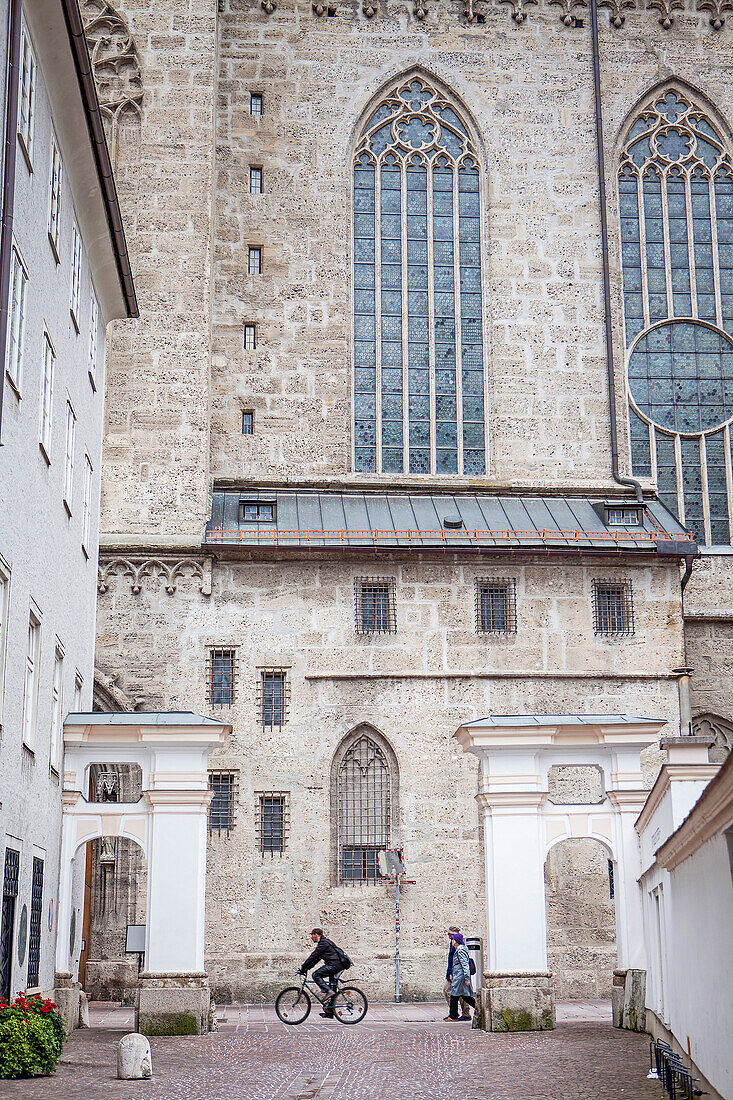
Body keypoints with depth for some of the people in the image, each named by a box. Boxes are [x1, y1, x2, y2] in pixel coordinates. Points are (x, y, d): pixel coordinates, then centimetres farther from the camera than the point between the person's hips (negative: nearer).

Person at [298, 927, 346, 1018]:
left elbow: (313, 956, -12)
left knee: (316, 975, -15)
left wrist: (303, 967, -9)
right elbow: (316, 958, 27)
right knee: (332, 990, 11)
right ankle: (329, 1012, 13)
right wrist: (306, 968, 21)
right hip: (338, 966, 10)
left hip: (334, 964, -10)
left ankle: (328, 991, -21)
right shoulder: (325, 942, 24)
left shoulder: (323, 943, -8)